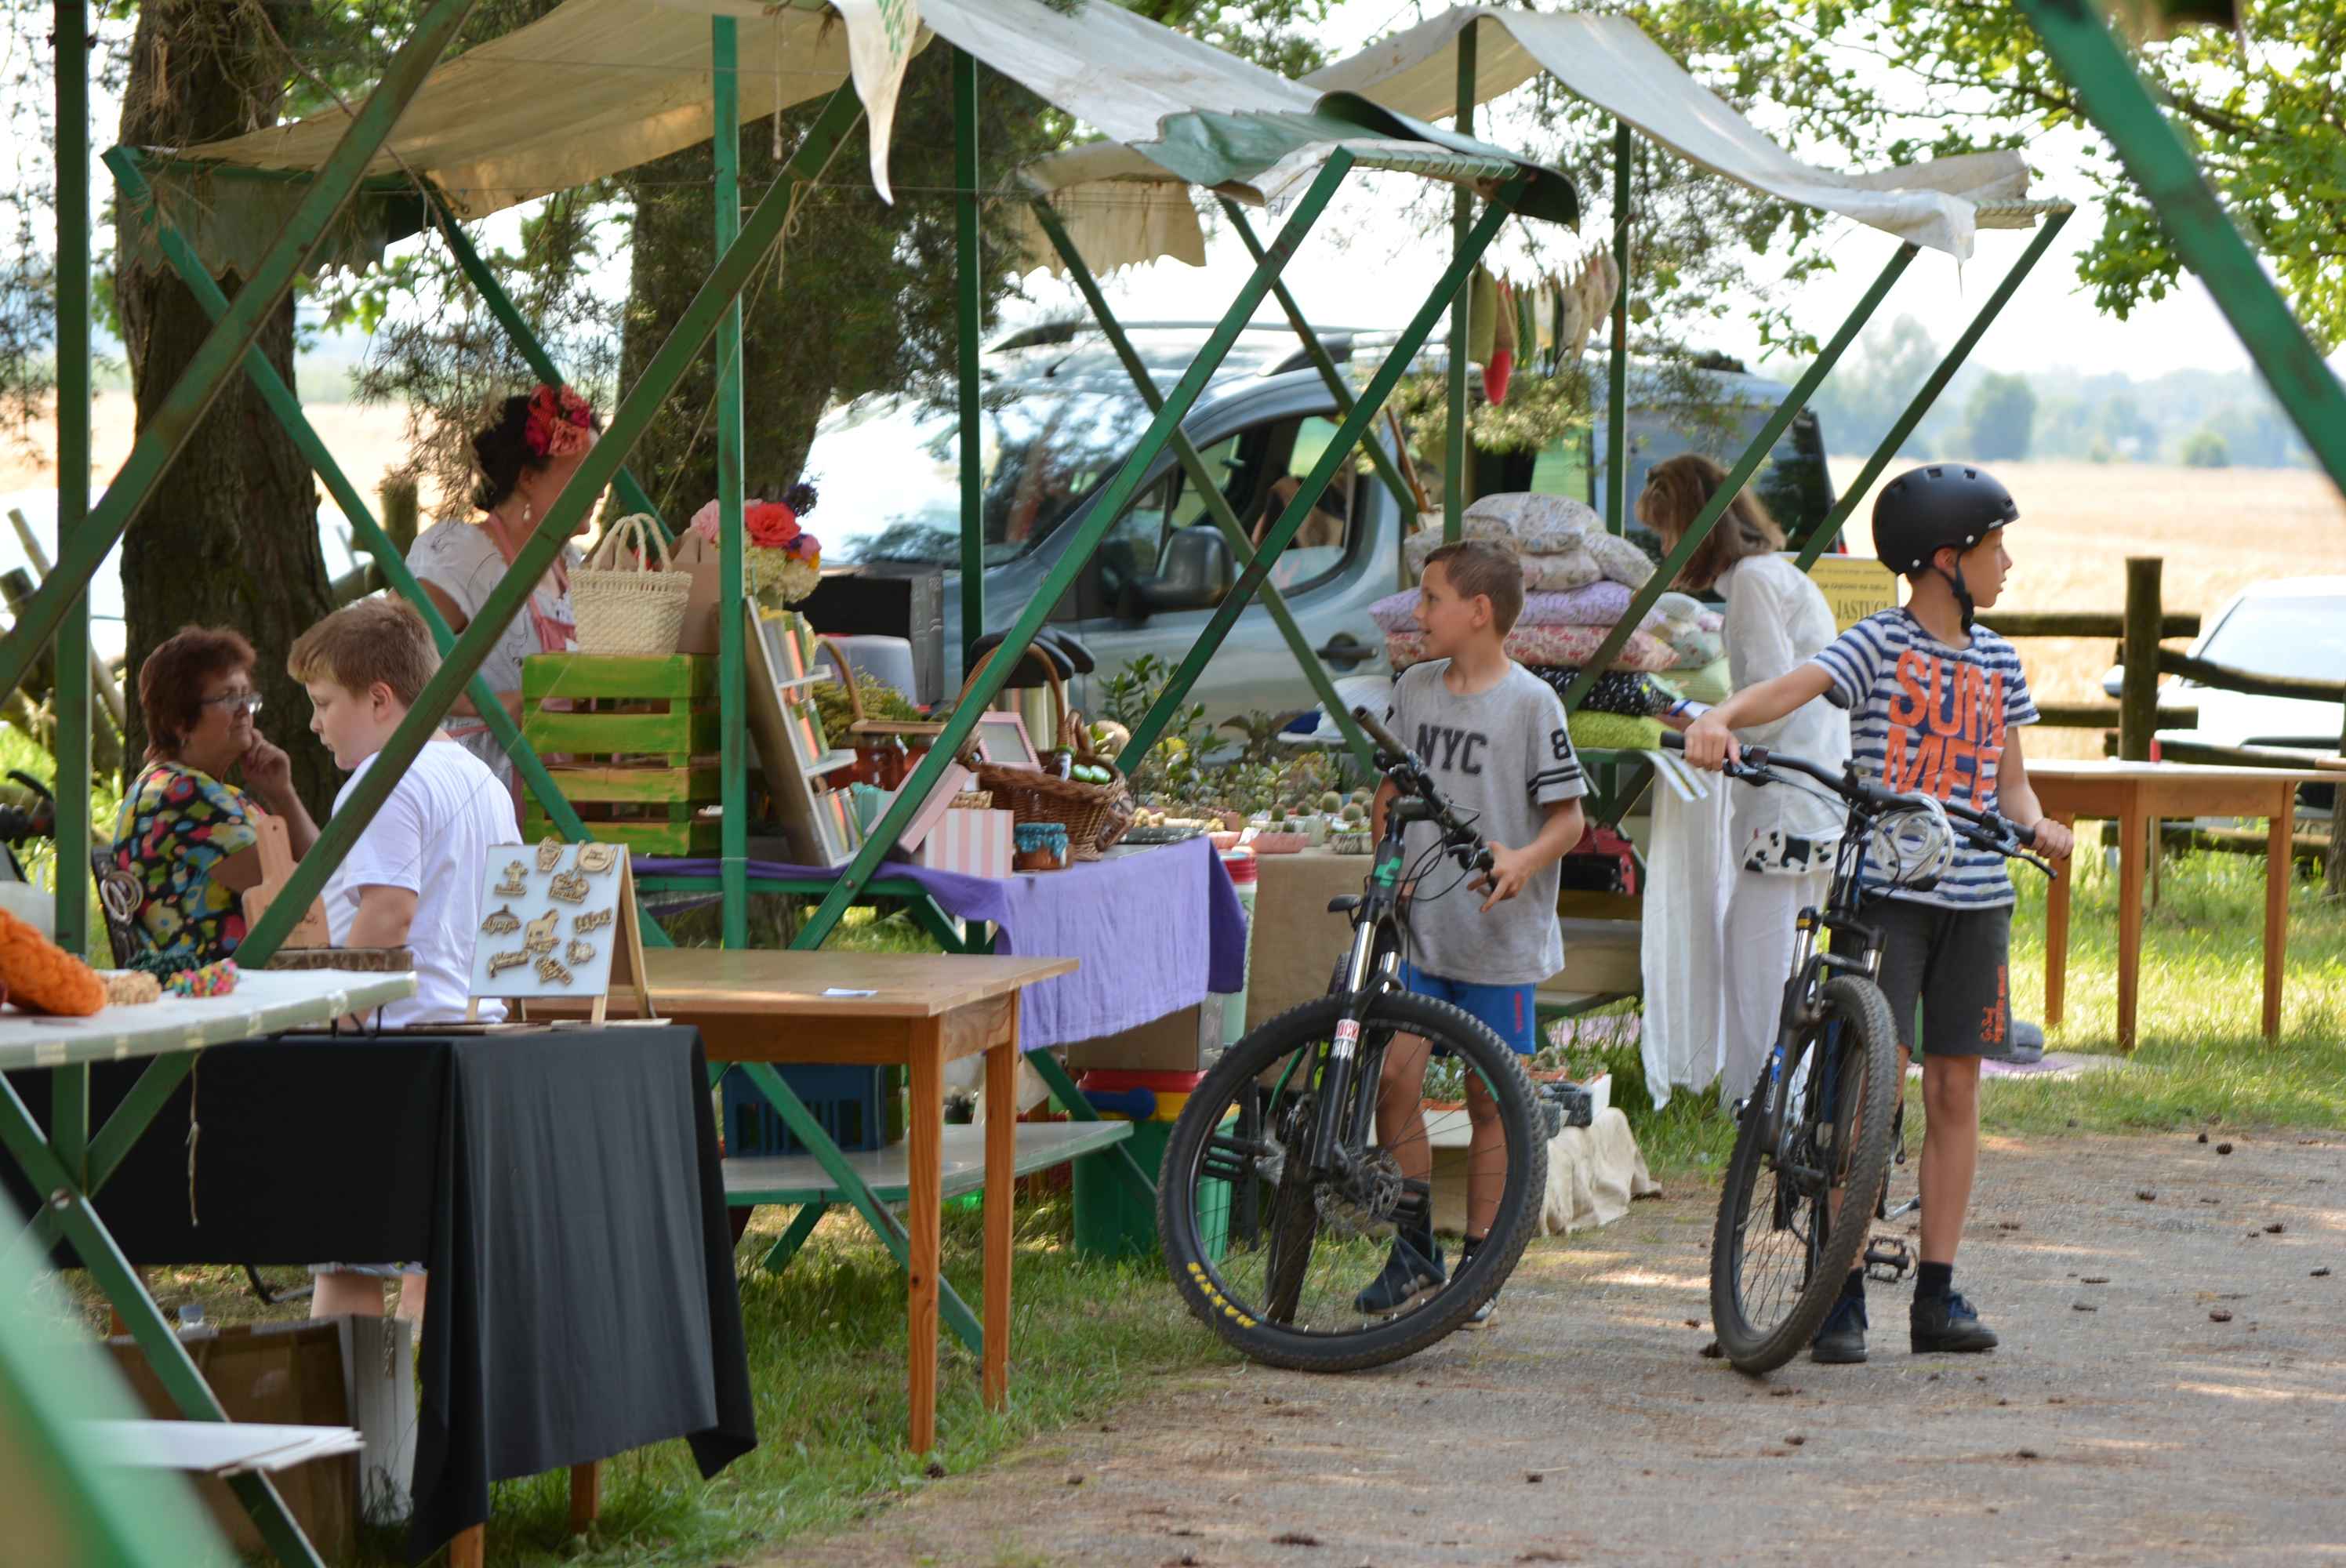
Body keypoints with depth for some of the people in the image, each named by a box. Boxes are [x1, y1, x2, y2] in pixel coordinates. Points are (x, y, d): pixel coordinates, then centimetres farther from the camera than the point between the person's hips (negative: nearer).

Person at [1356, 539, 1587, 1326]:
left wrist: (1523, 860, -23)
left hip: (1498, 933, -4)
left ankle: (1477, 1262, 13)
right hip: (1418, 927, 4)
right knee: (1392, 1076, -6)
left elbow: (1569, 817, -5)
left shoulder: (1529, 702, -8)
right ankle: (1414, 1248, 7)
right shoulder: (1415, 689, 7)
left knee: (1490, 1100, 3)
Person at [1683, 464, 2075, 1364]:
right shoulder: (1881, 644, -4)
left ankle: (1937, 1294, 11)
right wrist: (1718, 720, -40)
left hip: (1975, 896, 5)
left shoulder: (1995, 662, 13)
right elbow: (1790, 689, -20)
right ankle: (1843, 1294, -8)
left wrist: (2036, 825, -4)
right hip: (1886, 890, -5)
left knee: (1954, 1091, 6)